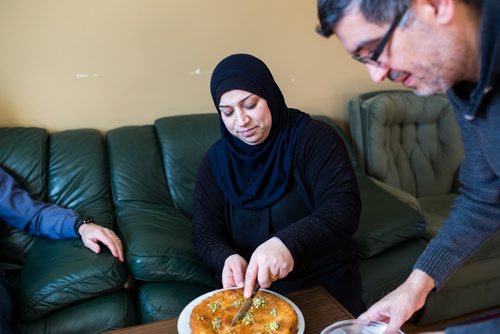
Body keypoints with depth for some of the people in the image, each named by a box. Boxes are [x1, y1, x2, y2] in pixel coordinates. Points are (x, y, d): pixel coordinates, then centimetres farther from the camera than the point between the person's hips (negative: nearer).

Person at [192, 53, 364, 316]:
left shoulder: (313, 137, -8)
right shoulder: (216, 160, 2)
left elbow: (344, 207, -19)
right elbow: (205, 234, 3)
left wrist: (288, 242, -35)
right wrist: (227, 258, -20)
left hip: (325, 282, -1)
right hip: (247, 286, 2)